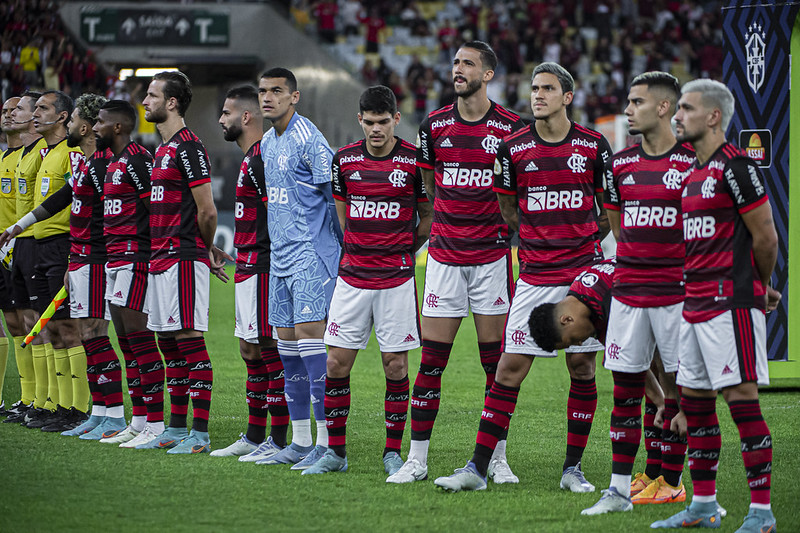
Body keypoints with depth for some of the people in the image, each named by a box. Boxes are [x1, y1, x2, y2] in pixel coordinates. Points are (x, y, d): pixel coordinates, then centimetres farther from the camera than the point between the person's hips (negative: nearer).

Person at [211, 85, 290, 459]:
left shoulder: (262, 159, -15)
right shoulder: (251, 158, 18)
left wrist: (274, 262, -18)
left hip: (263, 266, -11)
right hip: (248, 266, 11)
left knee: (269, 348, -8)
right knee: (250, 349, 14)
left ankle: (280, 440, -6)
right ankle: (255, 435, 21)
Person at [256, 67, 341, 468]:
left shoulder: (308, 141, -11)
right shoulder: (267, 143, 15)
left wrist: (341, 247, -12)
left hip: (310, 254, -9)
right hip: (280, 255, 9)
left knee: (309, 332, -14)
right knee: (286, 340, 8)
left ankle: (327, 443, -13)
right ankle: (300, 442, 14)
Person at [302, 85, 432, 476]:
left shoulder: (414, 161, -4)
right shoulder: (344, 159, 4)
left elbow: (428, 217, 7)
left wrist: (402, 252, 7)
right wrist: (357, 251, 13)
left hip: (397, 278, -3)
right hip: (352, 276, 3)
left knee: (395, 364, -1)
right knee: (337, 362, 0)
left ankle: (393, 451, 10)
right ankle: (335, 451, 9)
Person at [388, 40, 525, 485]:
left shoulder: (511, 127, -3)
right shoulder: (434, 125, 5)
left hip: (492, 254, -2)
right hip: (445, 254, 2)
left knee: (496, 360, 2)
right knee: (432, 359, -1)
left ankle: (497, 458, 10)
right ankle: (417, 459, 5)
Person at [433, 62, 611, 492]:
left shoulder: (593, 145, 0)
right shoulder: (513, 147, 1)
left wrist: (586, 241, 10)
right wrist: (539, 238, 7)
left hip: (584, 271, 0)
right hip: (535, 275, 0)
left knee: (582, 367, 3)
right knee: (510, 368, -4)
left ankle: (573, 467, 14)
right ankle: (478, 468, -1)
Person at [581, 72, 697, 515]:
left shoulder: (692, 162, -5)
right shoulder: (621, 164, 9)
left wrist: (688, 271, 0)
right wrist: (634, 264, 13)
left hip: (676, 291, -4)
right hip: (628, 290, 4)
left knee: (677, 386, 1)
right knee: (625, 387, 3)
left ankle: (669, 480, 10)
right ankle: (620, 486, 4)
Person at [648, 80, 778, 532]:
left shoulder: (736, 167, -12)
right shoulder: (694, 172, 16)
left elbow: (765, 238, -9)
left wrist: (760, 288, 6)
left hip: (731, 303, -10)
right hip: (697, 303, 10)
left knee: (742, 398, -10)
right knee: (694, 399, 12)